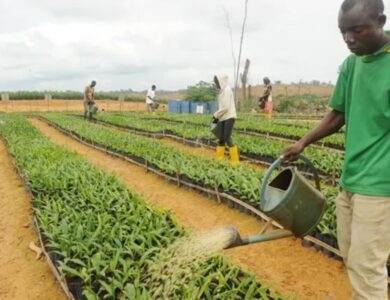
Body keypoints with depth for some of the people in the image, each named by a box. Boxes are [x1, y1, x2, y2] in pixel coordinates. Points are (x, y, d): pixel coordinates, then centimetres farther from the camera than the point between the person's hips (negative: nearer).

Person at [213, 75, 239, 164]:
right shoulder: (222, 91, 14)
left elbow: (226, 107, -17)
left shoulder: (227, 90, -11)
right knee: (221, 139, 11)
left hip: (229, 117, -8)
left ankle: (235, 160, -6)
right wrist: (217, 117, 12)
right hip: (223, 118, 8)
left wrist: (215, 115, -7)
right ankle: (219, 158, 18)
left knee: (228, 139, -11)